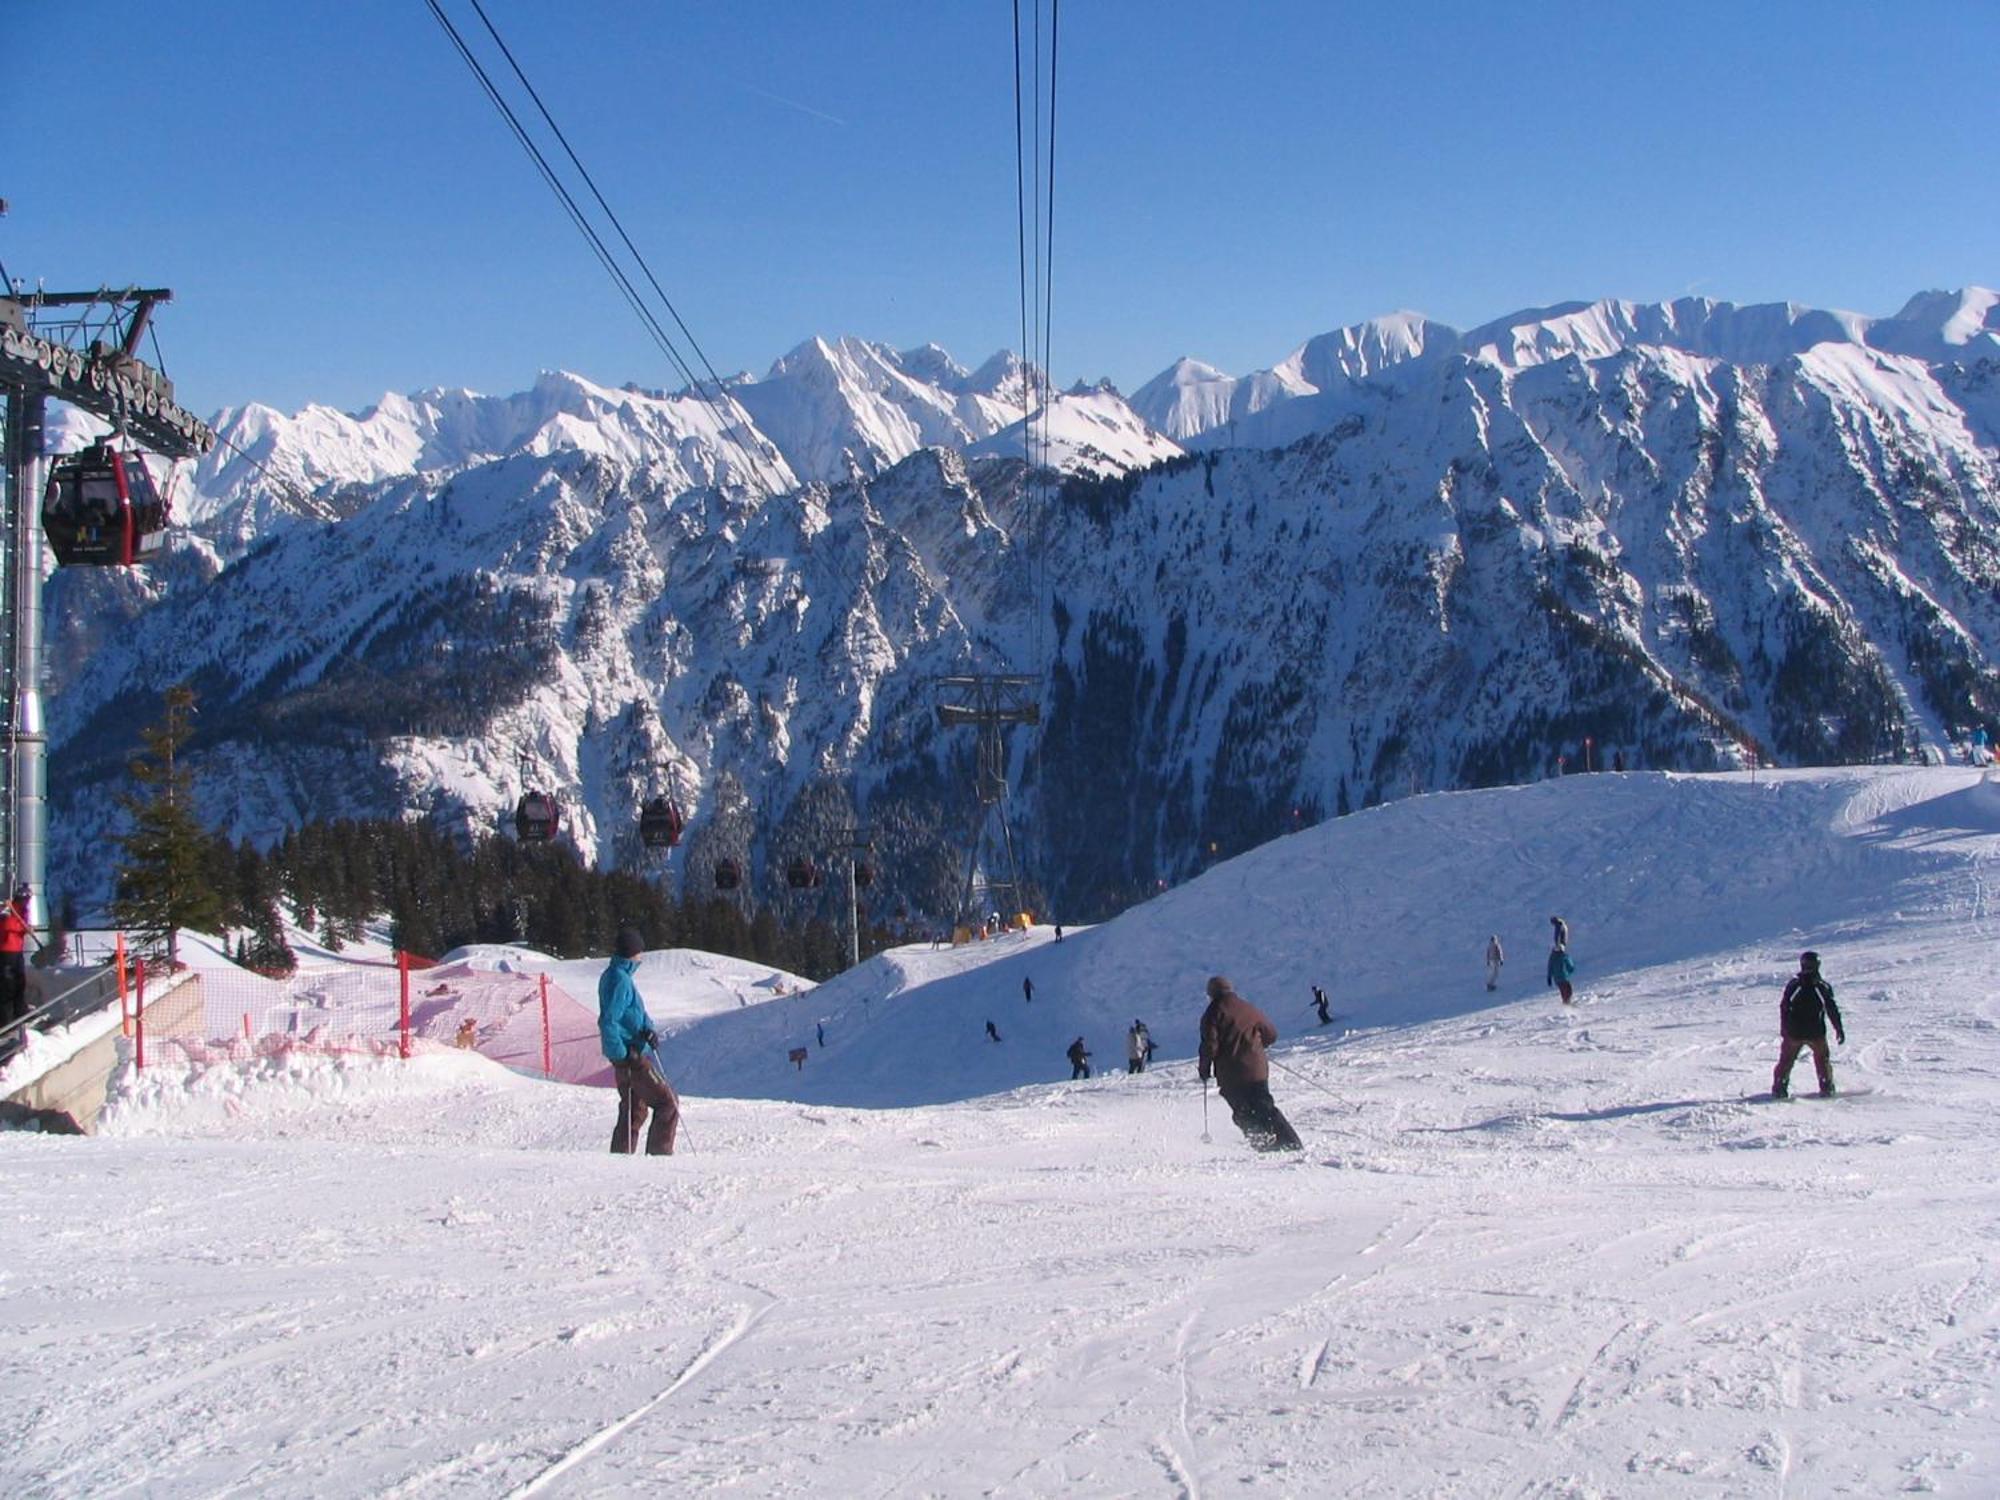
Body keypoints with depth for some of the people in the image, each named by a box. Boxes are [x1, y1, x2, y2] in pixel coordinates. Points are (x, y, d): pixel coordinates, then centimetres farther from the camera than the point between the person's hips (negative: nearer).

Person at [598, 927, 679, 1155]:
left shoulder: (613, 975, 14)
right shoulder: (619, 979, -18)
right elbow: (608, 1021, -23)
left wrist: (647, 1030, -5)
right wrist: (623, 1055, -21)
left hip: (630, 1056, 10)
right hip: (631, 1057, -10)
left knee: (635, 1110, 18)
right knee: (667, 1103, -5)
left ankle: (620, 1155, 21)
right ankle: (660, 1154, -5)